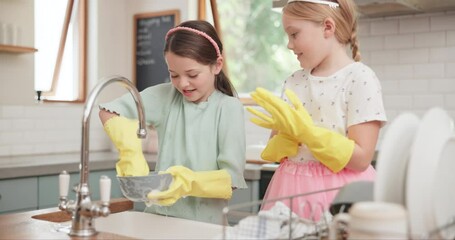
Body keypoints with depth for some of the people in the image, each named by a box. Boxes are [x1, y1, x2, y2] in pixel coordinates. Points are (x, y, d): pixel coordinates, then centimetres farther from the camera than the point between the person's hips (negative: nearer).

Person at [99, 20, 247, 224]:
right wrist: (131, 153, -15)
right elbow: (109, 111, 0)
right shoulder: (166, 96, 4)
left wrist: (189, 183, -26)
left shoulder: (229, 108, -6)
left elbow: (232, 178, -9)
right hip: (159, 216, 2)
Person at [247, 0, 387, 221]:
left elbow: (360, 158, -15)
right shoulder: (293, 82, 6)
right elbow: (275, 153, 7)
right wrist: (288, 134, -14)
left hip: (338, 194, -4)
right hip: (292, 190, 5)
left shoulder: (360, 78, -10)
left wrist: (305, 130, -21)